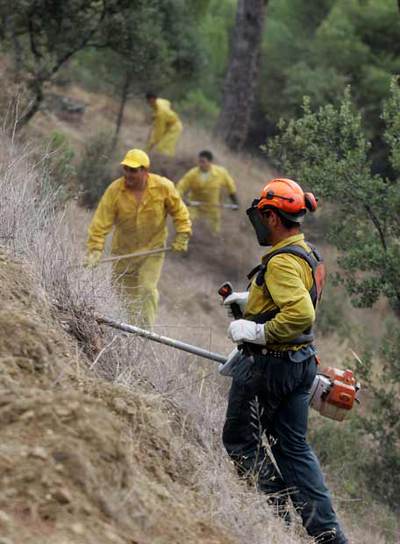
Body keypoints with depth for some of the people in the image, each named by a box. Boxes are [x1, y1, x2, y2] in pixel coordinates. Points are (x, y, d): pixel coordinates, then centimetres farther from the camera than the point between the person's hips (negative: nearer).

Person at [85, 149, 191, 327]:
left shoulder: (163, 187, -14)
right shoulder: (114, 191, -17)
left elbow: (179, 212, 1)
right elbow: (101, 222, -19)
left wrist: (182, 237, -4)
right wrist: (95, 249, -26)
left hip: (152, 250, -1)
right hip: (123, 251, 1)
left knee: (147, 290, -14)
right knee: (126, 294, 10)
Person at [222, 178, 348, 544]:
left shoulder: (282, 261, -22)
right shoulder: (309, 255, 10)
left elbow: (300, 314, -33)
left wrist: (256, 331, -24)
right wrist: (252, 300, 20)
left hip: (268, 364, -9)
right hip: (302, 362, 9)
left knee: (240, 438, 8)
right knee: (293, 447, 12)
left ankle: (276, 510, 6)